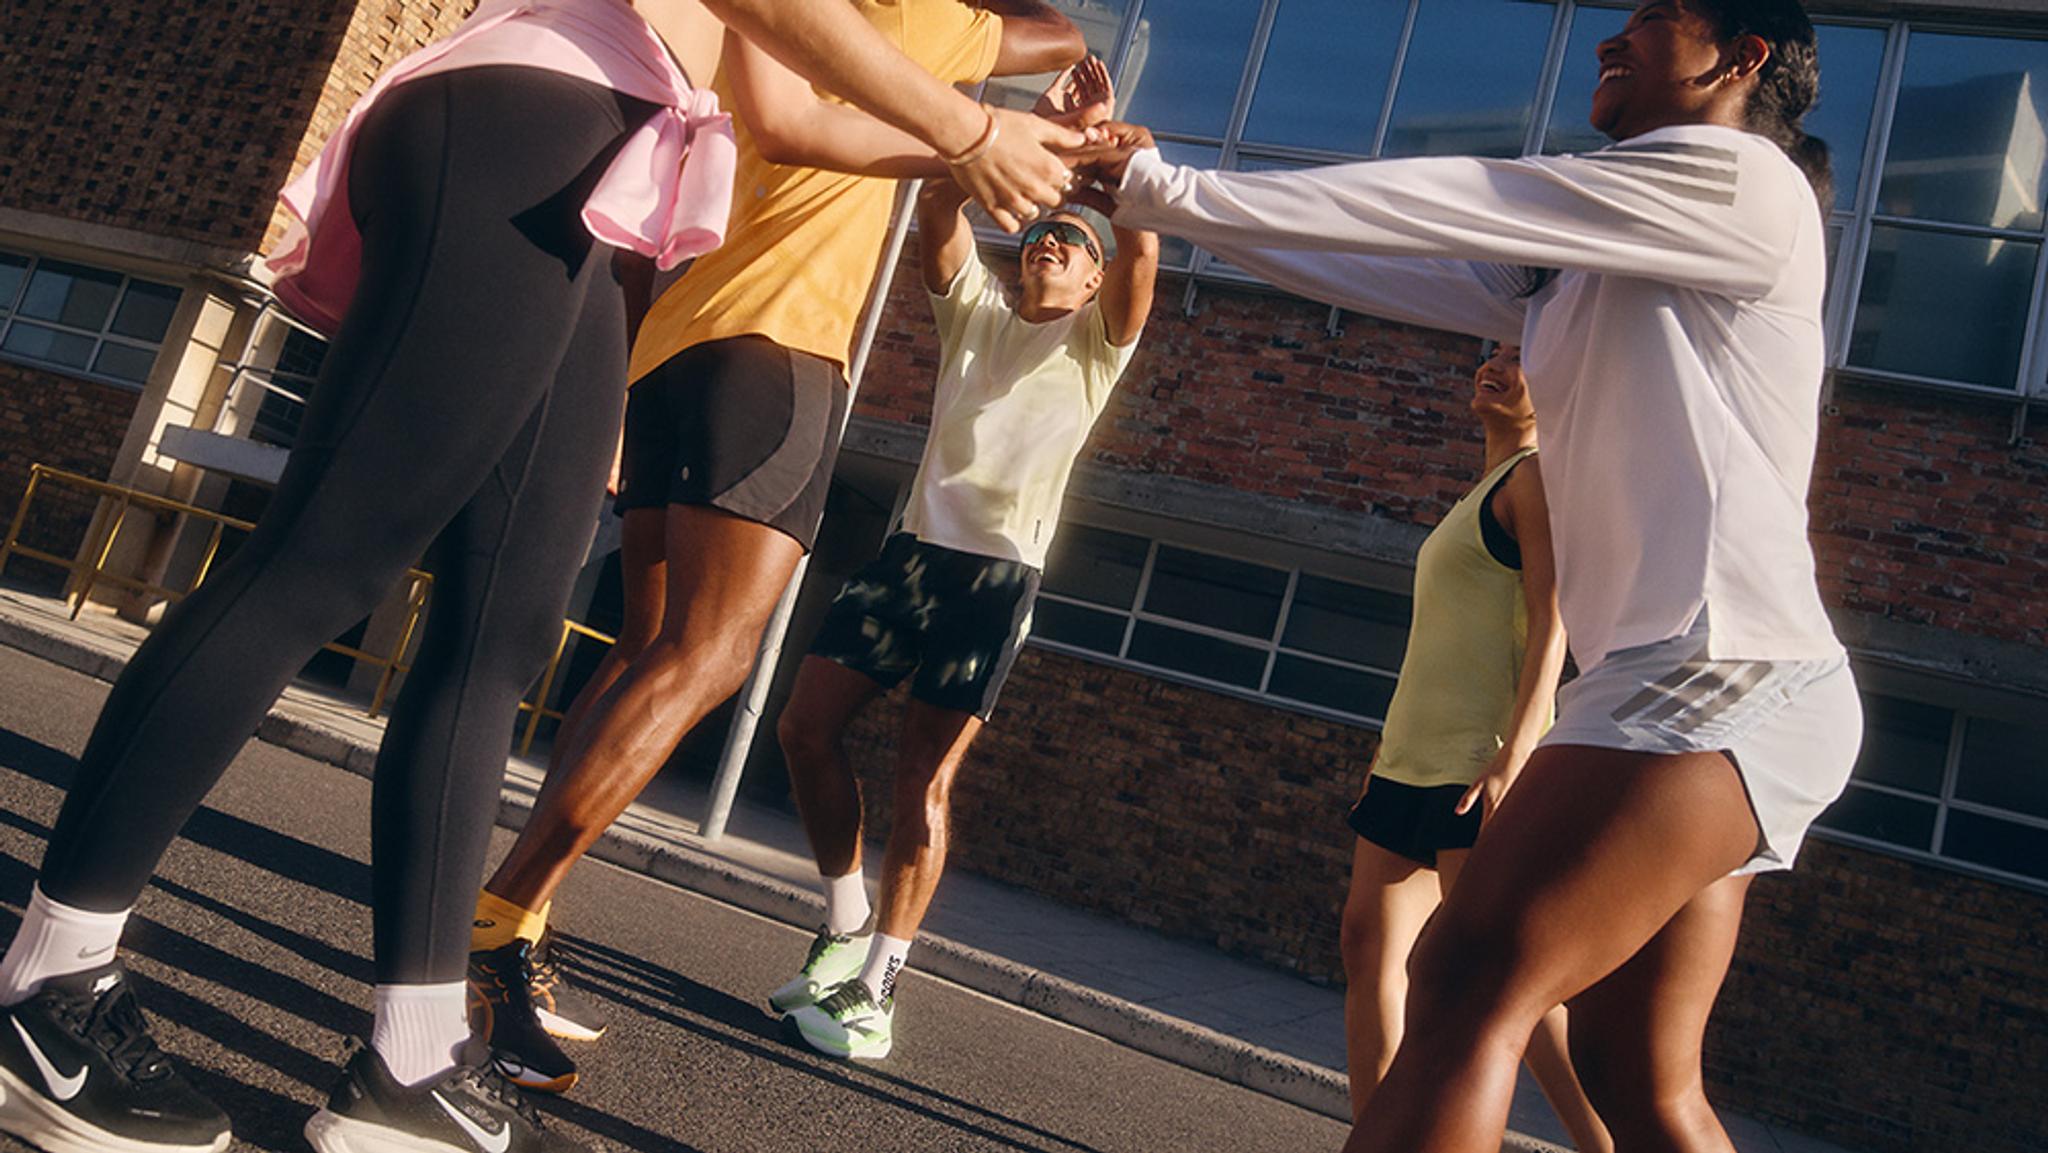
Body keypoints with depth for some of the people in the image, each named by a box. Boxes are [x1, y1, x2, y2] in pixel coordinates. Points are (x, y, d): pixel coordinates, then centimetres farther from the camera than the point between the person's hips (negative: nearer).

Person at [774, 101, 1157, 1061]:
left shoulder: (1096, 341, 8)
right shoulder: (974, 309, 19)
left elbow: (1144, 248, -9)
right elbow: (939, 211, 6)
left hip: (998, 572, -4)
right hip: (914, 547, 5)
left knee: (925, 777, -8)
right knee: (807, 722, -2)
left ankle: (874, 989, 0)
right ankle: (845, 927, 16)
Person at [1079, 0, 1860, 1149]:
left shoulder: (1740, 175, -1)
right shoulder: (1582, 273, 24)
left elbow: (1445, 203, -8)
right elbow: (1393, 269, 18)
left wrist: (1173, 191, -6)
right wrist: (1161, 189, 12)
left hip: (1726, 666, -9)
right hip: (1699, 679, 9)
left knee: (1469, 982, -20)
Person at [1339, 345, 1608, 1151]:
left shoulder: (1537, 477, -4)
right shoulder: (1477, 497, 22)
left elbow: (1550, 626, -14)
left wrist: (1512, 758, -25)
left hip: (1481, 761, -9)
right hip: (1414, 754, 9)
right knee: (1370, 949, 5)